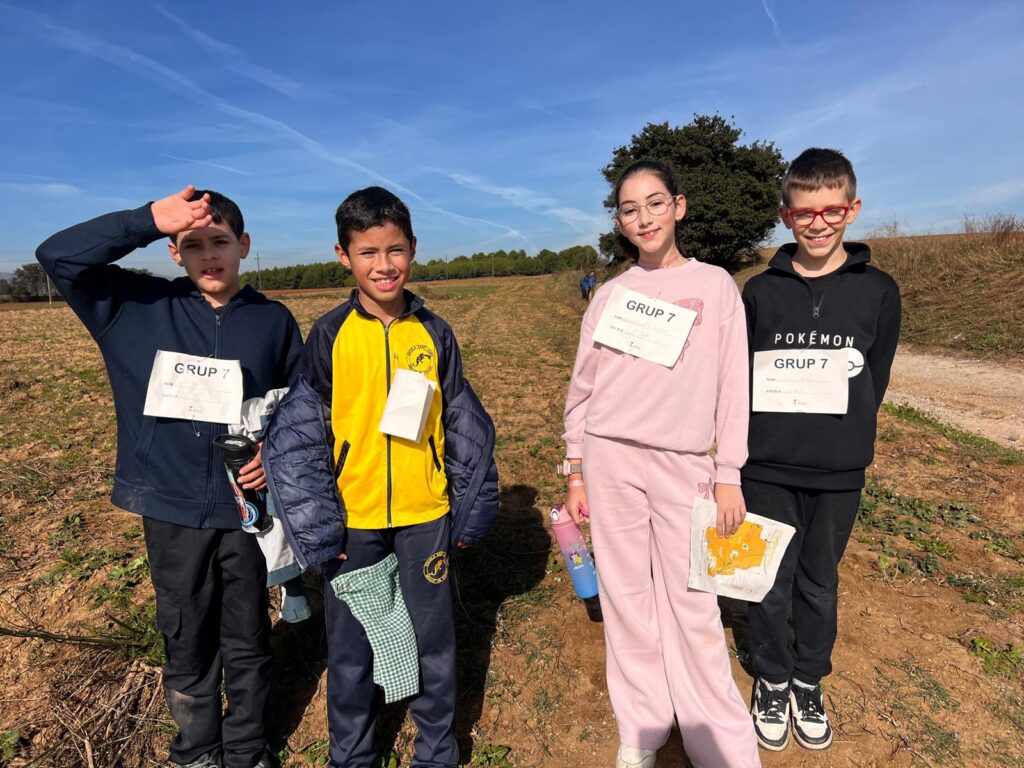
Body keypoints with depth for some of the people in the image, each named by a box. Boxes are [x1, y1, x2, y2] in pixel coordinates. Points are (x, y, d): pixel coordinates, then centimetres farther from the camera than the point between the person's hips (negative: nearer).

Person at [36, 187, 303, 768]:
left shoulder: (274, 320, -1)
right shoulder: (139, 306, 0)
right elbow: (58, 255, -10)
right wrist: (148, 220, -21)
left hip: (248, 507, 0)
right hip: (171, 509, 1)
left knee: (248, 642, 15)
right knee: (187, 641, 18)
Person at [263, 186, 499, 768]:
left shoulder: (434, 333, -1)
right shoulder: (330, 336, -6)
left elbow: (466, 427, 3)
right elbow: (298, 435, -6)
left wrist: (471, 510, 3)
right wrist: (317, 528, -9)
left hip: (426, 515, 1)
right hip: (352, 520, -1)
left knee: (434, 639, 14)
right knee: (352, 646, 15)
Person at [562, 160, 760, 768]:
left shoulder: (715, 285, 4)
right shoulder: (609, 294, 7)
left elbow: (733, 386, 3)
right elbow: (583, 388, 7)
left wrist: (729, 475, -1)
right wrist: (576, 473, 5)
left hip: (684, 466, -1)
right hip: (610, 461, 2)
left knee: (692, 607, 2)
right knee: (627, 597, 10)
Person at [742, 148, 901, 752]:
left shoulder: (878, 290, 0)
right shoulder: (761, 291, 0)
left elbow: (874, 381, 3)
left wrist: (844, 443, -3)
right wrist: (767, 436, -6)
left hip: (838, 473, 1)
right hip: (768, 469, 0)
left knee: (820, 582, 16)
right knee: (771, 582, 10)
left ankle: (809, 681, 38)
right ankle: (773, 679, 34)